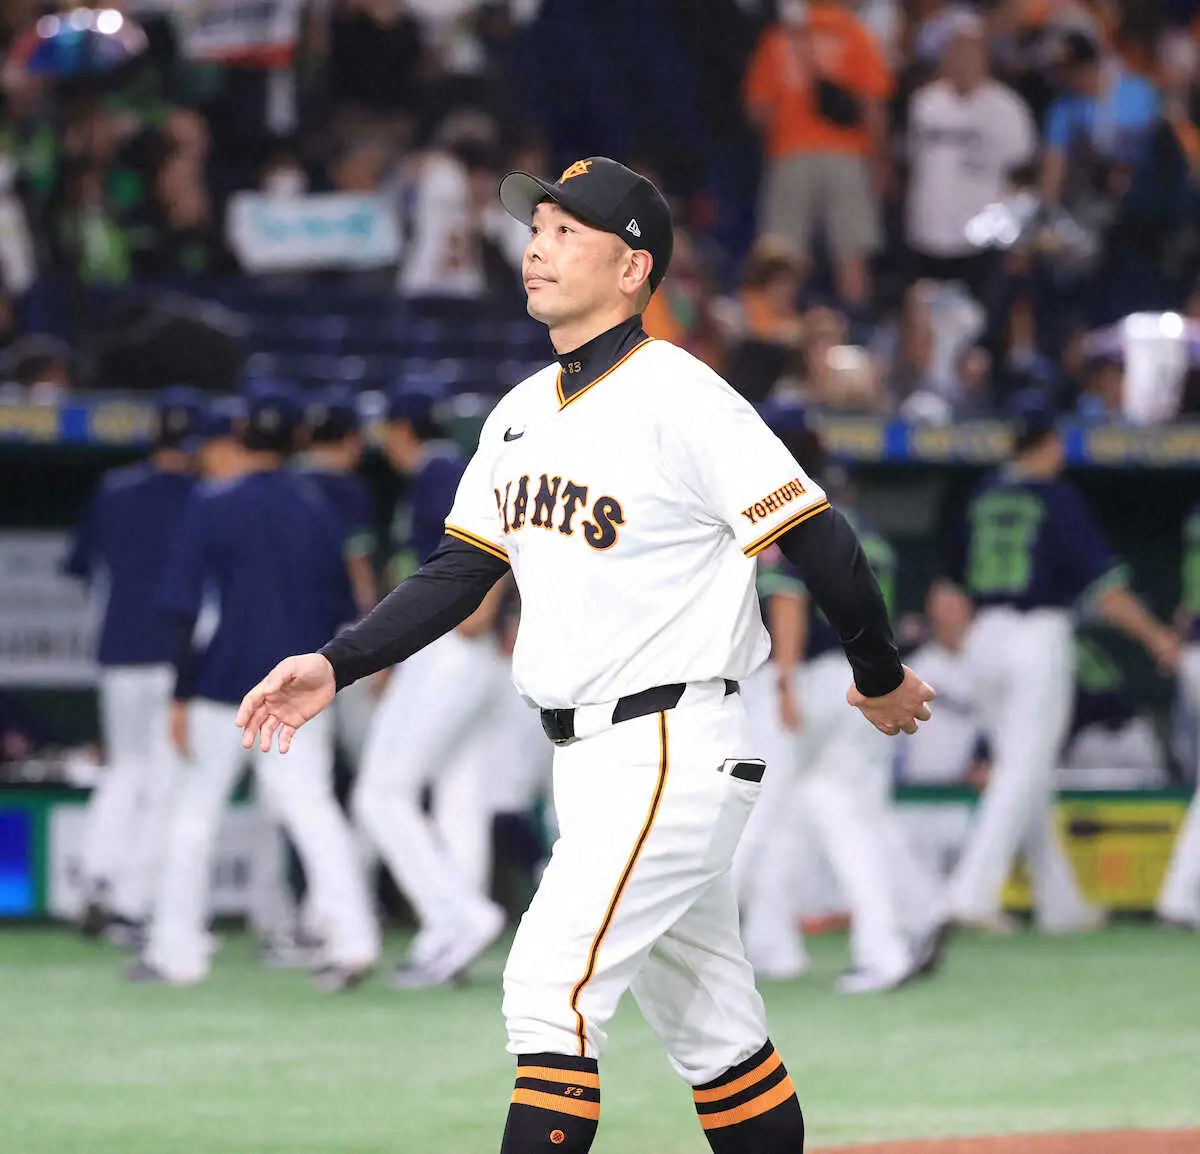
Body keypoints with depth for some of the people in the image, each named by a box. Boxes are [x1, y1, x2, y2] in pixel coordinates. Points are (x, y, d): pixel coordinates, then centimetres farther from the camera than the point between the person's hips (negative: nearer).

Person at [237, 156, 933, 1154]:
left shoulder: (683, 398, -14)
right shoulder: (521, 413, 12)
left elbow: (819, 540, -12)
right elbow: (460, 573, 15)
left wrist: (881, 677, 0)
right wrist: (335, 666, 2)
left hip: (674, 744, -8)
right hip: (587, 760, 8)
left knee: (553, 982, -17)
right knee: (709, 1023, 14)